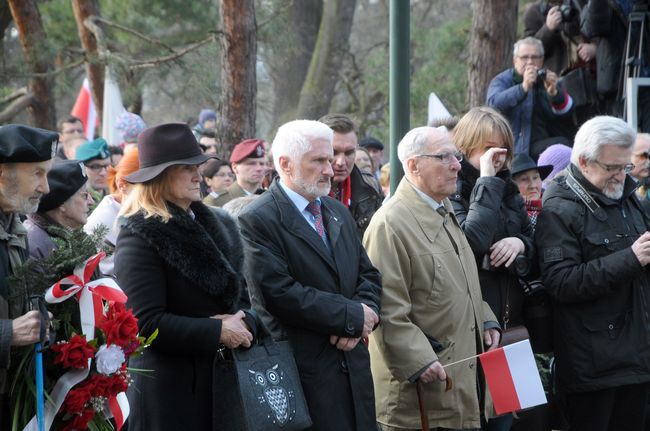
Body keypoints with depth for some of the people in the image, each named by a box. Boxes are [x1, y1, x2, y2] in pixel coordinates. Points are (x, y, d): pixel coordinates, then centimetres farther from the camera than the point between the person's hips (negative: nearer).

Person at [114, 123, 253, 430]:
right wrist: (217, 332, -16)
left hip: (225, 379, 6)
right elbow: (145, 322, -17)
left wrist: (241, 324, -6)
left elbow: (244, 295, 17)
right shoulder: (139, 237, -9)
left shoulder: (219, 226, 12)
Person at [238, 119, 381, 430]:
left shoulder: (338, 212, 16)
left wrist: (362, 319, -6)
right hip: (304, 373, -7)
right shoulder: (257, 220, -10)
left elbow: (368, 275, 16)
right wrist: (353, 317, -13)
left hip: (354, 368, 7)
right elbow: (279, 294, -19)